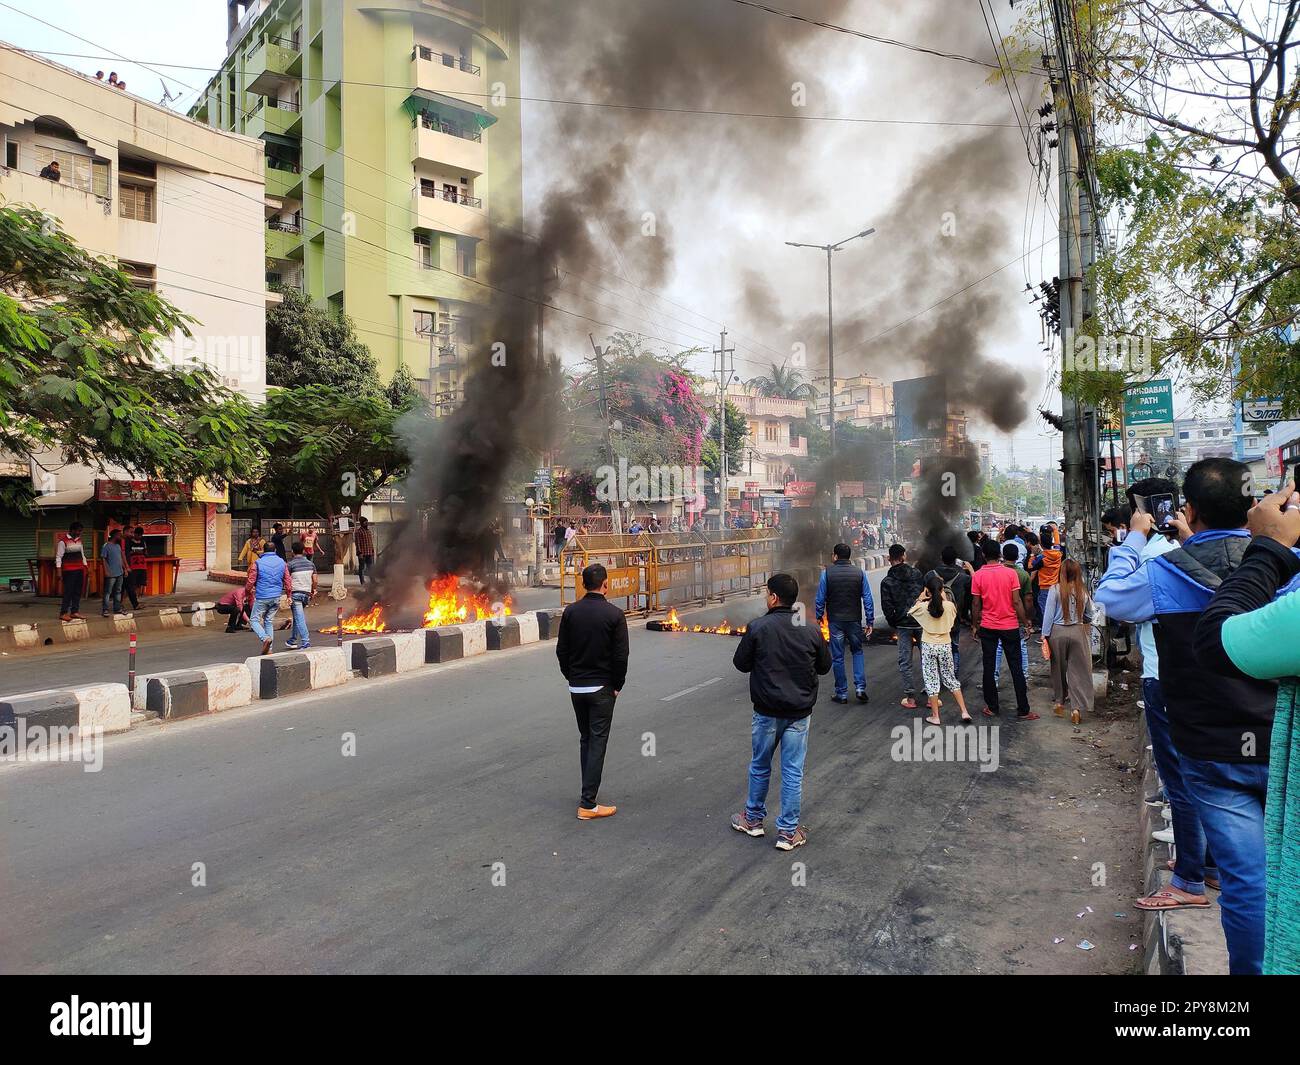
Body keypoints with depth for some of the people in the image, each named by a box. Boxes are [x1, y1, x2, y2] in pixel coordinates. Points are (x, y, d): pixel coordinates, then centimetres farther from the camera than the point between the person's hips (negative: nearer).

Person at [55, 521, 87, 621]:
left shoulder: (79, 540, 13)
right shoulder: (63, 541, -7)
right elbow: (58, 557, -8)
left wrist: (85, 567, 15)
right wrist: (59, 571, -13)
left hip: (80, 569, 7)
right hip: (69, 570, -7)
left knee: (78, 591, 7)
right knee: (68, 591, -7)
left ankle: (74, 611, 14)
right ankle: (63, 613, -2)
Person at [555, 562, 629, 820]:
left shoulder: (571, 612, 0)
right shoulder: (614, 614, -12)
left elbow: (561, 650, 4)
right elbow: (621, 655, -13)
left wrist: (571, 677, 14)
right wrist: (617, 685, -1)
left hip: (576, 688, 5)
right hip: (601, 688, -5)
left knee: (585, 740, 18)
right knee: (597, 743, 0)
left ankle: (589, 793, 25)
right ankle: (588, 804, 0)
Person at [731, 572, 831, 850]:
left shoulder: (758, 628, -14)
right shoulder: (811, 630, -6)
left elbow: (741, 664, -4)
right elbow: (824, 667, 6)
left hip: (766, 712, -1)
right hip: (799, 713, 1)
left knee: (760, 767, 17)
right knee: (793, 772, 9)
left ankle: (753, 819, 33)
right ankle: (788, 832, 16)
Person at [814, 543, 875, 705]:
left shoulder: (827, 572, -6)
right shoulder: (859, 573, 0)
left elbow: (820, 598, -5)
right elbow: (867, 599, 0)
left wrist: (819, 616, 7)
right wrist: (870, 622, 5)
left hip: (835, 621, -2)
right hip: (854, 620, 2)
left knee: (838, 657, 7)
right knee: (857, 652, 19)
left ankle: (841, 693, 12)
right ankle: (860, 687, 6)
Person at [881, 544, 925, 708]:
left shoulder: (886, 581, -3)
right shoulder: (916, 573, 0)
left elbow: (887, 607, -5)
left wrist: (894, 625, 7)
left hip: (902, 625, -1)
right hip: (921, 622, 1)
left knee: (905, 661, 7)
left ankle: (910, 697, 8)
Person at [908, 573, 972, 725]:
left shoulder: (923, 606, -13)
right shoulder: (949, 606, -10)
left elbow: (911, 611, 8)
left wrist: (920, 599, 12)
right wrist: (945, 599, 13)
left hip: (928, 646, -2)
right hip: (945, 645, 2)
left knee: (931, 680, 6)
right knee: (950, 678, 16)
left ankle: (935, 716, 9)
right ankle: (964, 712, 14)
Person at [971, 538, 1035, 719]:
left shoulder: (977, 575, -6)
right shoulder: (1010, 573, -8)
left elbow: (976, 604, -3)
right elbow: (1017, 602, -9)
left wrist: (975, 625, 9)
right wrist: (1025, 622, 1)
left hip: (987, 627, 1)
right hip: (1010, 626, 0)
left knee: (989, 668, 9)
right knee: (1016, 667, 6)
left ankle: (992, 707, 14)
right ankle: (1023, 710, 10)